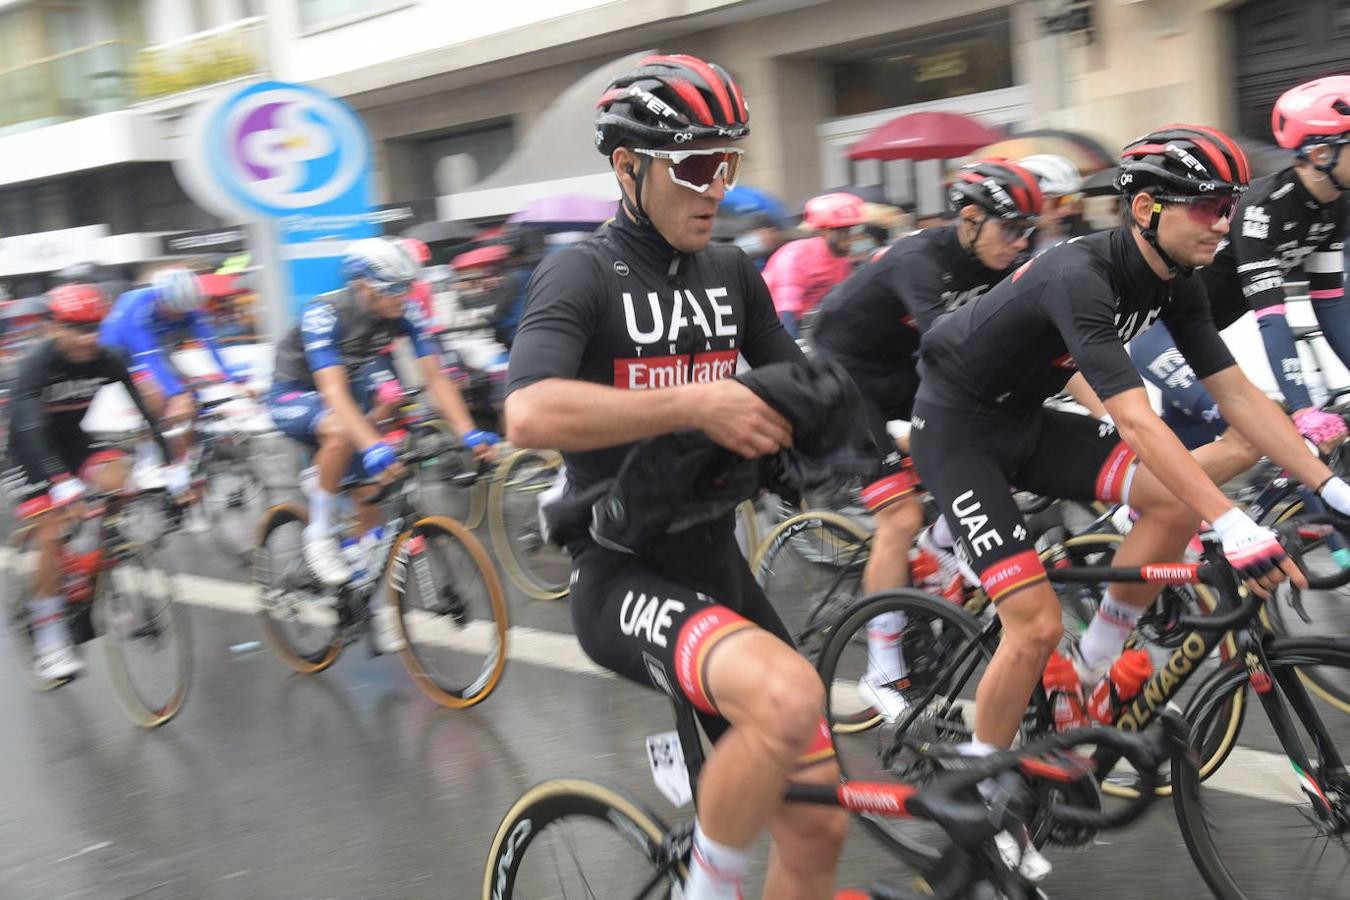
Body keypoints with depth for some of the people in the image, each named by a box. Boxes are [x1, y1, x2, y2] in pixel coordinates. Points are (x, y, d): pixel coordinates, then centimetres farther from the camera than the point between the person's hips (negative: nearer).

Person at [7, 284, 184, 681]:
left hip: (74, 440, 4)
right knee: (52, 531, -16)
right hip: (33, 451, -4)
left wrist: (172, 464, -28)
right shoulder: (37, 364, -29)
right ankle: (48, 638, -5)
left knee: (115, 477, -25)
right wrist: (61, 483, -54)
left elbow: (146, 410, -18)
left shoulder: (107, 360, -17)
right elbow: (30, 429, -41)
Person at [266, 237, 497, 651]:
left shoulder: (400, 315, -17)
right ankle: (319, 533, -16)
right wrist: (374, 446, -57)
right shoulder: (325, 314, -33)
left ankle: (376, 600, 10)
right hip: (294, 394, -5)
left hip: (350, 388, 6)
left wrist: (469, 432, -34)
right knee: (342, 433, -37)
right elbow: (334, 392, -43)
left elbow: (434, 377, -20)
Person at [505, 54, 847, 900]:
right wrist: (695, 402, -29)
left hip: (719, 566, 7)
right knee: (788, 697, -34)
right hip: (624, 576, -7)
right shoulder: (582, 275, -11)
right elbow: (530, 415, -28)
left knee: (818, 826, 4)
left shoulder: (733, 274, 9)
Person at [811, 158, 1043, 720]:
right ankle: (883, 677, -5)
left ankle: (944, 545, 12)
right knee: (902, 517, -15)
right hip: (845, 377, -8)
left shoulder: (994, 266, -5)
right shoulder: (919, 261, -28)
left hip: (898, 373, 8)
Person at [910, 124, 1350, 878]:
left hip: (1026, 419, 8)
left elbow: (1237, 393, -5)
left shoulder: (1175, 283, -5)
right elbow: (1136, 420, -40)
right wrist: (1235, 527, -46)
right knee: (1037, 624, -15)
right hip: (958, 428, -8)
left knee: (1175, 501, -13)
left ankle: (1091, 672, 5)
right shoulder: (1079, 277, -31)